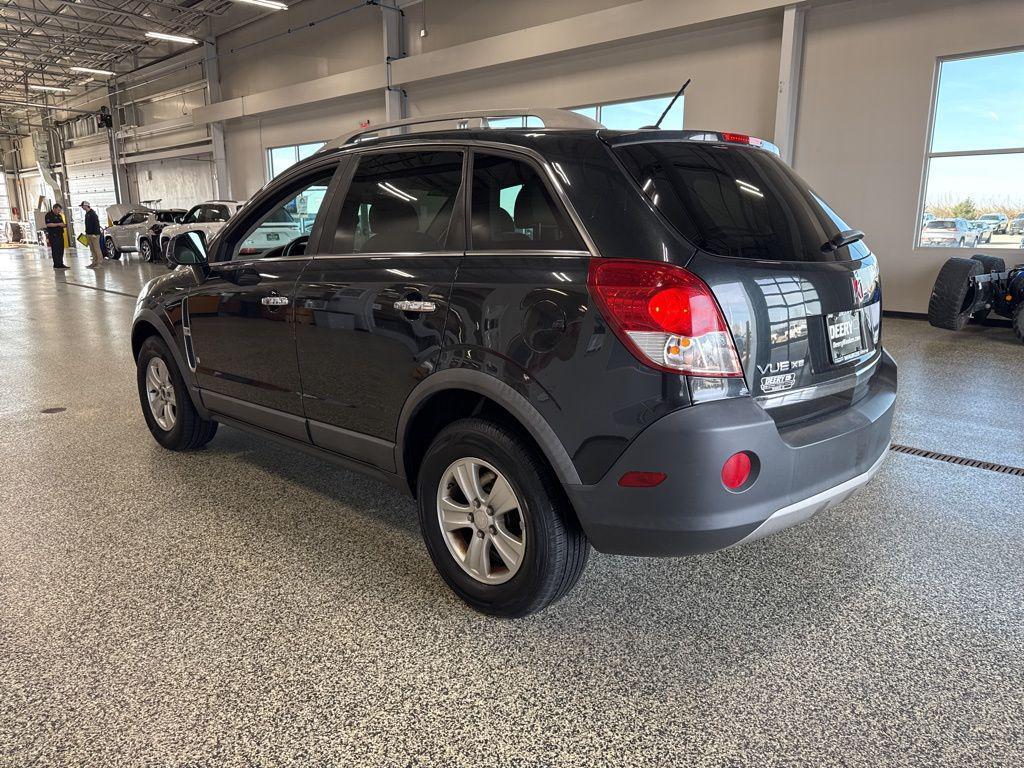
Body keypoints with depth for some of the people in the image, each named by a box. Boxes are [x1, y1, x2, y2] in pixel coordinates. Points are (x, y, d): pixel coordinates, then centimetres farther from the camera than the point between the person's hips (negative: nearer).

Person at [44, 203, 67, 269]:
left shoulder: (59, 216, 19)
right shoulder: (49, 215, -7)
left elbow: (61, 223, 29)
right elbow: (48, 224, -18)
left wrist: (63, 225, 5)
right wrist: (58, 224, -20)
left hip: (60, 235, 8)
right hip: (53, 236, -8)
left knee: (61, 250, 7)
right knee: (55, 250, -6)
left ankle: (61, 264, 12)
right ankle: (56, 265, -5)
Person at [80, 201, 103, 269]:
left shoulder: (93, 214, -13)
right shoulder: (87, 214, 17)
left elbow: (96, 224, -18)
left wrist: (95, 233, -22)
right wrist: (86, 233, 20)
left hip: (94, 234, -9)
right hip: (89, 234, 10)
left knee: (97, 249, -7)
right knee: (92, 249, 10)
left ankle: (100, 263, -5)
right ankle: (94, 262, 13)